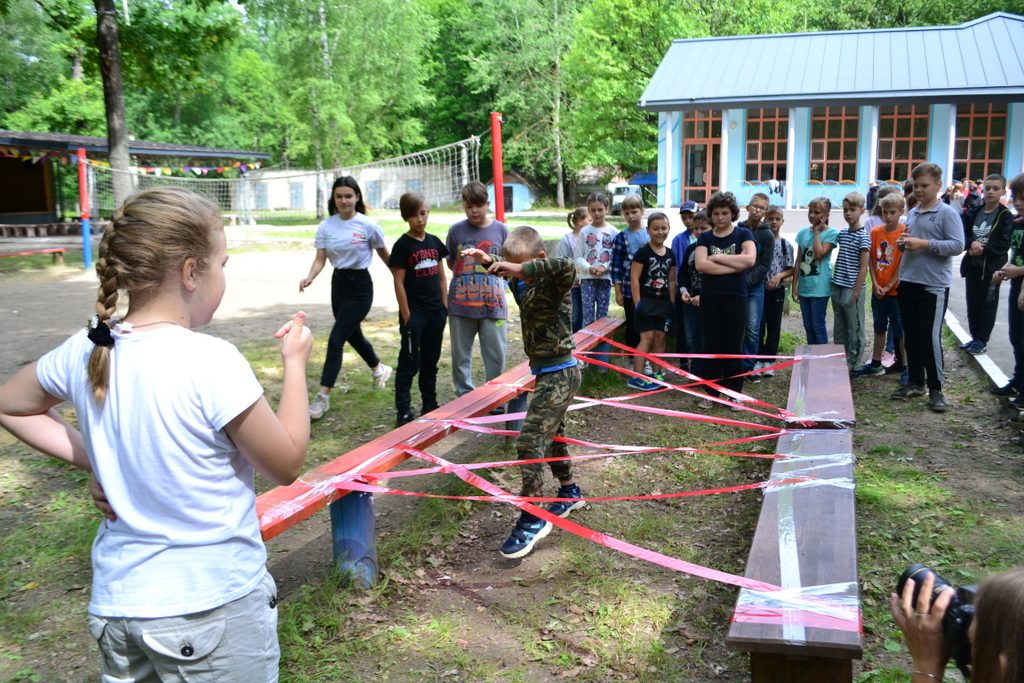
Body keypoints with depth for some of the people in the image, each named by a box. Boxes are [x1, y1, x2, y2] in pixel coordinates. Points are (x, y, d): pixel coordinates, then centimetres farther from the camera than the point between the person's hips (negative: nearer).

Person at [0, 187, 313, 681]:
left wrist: (92, 458, 7)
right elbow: (286, 464, -12)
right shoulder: (211, 361, -23)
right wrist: (295, 361, -3)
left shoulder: (84, 353, -5)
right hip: (214, 607, -5)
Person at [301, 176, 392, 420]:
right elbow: (320, 259, -3)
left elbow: (384, 254, 1)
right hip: (338, 283, 6)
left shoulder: (368, 225, -11)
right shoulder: (326, 226, -1)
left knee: (335, 339, -11)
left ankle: (323, 397, -6)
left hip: (360, 286, -6)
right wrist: (309, 277, -22)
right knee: (353, 335, 20)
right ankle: (379, 369, 47)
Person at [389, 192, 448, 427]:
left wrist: (445, 307, 8)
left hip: (435, 311, 6)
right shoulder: (402, 245, -8)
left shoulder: (434, 242, 9)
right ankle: (403, 412, 3)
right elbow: (399, 282, -9)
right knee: (409, 362, -2)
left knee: (430, 361, 14)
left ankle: (430, 406, 25)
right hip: (414, 313, -6)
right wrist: (406, 316, -13)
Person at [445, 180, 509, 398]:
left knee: (496, 354, 3)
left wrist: (492, 267, -2)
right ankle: (464, 396, 24)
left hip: (493, 303, 0)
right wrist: (466, 275, 2)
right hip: (461, 304, 1)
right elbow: (450, 262, 12)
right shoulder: (456, 230, 1)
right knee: (461, 355, 10)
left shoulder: (500, 229, 1)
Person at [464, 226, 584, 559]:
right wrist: (490, 262, 10)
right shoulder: (532, 284, 7)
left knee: (529, 441, -14)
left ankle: (532, 519, -7)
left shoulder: (553, 285, -18)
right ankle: (569, 491, 43)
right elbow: (512, 271, 28)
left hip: (559, 375, -10)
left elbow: (566, 268, -42)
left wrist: (521, 268, -38)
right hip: (551, 374, 10)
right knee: (551, 435, 23)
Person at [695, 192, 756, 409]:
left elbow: (749, 259, -15)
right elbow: (701, 265, -12)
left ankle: (734, 393, 14)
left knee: (734, 346, 4)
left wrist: (717, 257, -12)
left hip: (736, 298, -1)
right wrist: (735, 265, -14)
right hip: (710, 298, 1)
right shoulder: (704, 238, 6)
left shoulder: (743, 234, 3)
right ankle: (710, 392, 13)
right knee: (712, 346, 5)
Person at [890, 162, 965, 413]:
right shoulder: (912, 213, 13)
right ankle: (915, 382, 24)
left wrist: (923, 244, -20)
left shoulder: (947, 213, -7)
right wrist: (902, 243, 1)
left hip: (934, 286, -6)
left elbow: (957, 245, -16)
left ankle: (936, 389, 8)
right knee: (911, 336, 12)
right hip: (907, 282, 7)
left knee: (931, 337, -3)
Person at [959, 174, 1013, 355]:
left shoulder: (1006, 216, -4)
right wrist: (972, 243, -17)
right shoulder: (973, 213, 8)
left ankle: (982, 341, 12)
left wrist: (983, 249, -18)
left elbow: (1004, 244, -11)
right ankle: (975, 338, 22)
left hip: (992, 267, -4)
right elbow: (963, 234, 1)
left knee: (987, 306, 3)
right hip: (972, 266, 4)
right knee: (972, 304, 10)